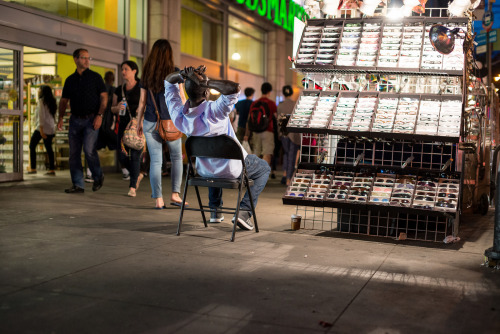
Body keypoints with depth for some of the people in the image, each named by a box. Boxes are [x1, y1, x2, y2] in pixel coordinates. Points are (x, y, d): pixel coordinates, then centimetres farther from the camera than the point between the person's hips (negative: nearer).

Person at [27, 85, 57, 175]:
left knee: (32, 146, 1)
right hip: (51, 128, 7)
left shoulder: (41, 101, -7)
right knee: (49, 148, 7)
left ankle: (33, 168, -3)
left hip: (42, 128, -7)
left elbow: (41, 116, -14)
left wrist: (41, 129, -16)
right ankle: (52, 169, 3)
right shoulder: (52, 102, 15)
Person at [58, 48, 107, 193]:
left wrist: (99, 115, -12)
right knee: (74, 153, 2)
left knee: (89, 149, -17)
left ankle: (98, 176, 7)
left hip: (91, 120, -4)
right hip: (75, 120, 4)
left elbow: (104, 97, -1)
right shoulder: (70, 80, 12)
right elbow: (64, 101, 16)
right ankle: (78, 185, 9)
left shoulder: (95, 77, 3)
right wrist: (61, 118, 4)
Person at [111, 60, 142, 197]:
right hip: (124, 125, 5)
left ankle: (132, 187, -1)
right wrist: (117, 107, -6)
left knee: (135, 155, -8)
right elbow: (112, 109, 16)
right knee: (122, 156, 0)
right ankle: (136, 175, 29)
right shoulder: (119, 90, 12)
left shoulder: (142, 88, -1)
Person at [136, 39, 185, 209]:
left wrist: (139, 122, 16)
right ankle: (175, 194, 9)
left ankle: (158, 199, 4)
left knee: (155, 161, 4)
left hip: (150, 123, 2)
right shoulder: (174, 73, -3)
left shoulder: (146, 74, 4)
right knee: (176, 158, 15)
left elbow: (142, 101, 7)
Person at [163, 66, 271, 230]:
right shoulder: (214, 111, -35)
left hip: (204, 170, 5)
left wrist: (182, 74, -24)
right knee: (264, 169, 24)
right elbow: (234, 88, -48)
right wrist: (205, 82, -42)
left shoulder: (178, 113, -18)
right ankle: (244, 211, 6)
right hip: (231, 169, -5)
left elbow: (169, 80, -4)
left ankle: (215, 210, 35)